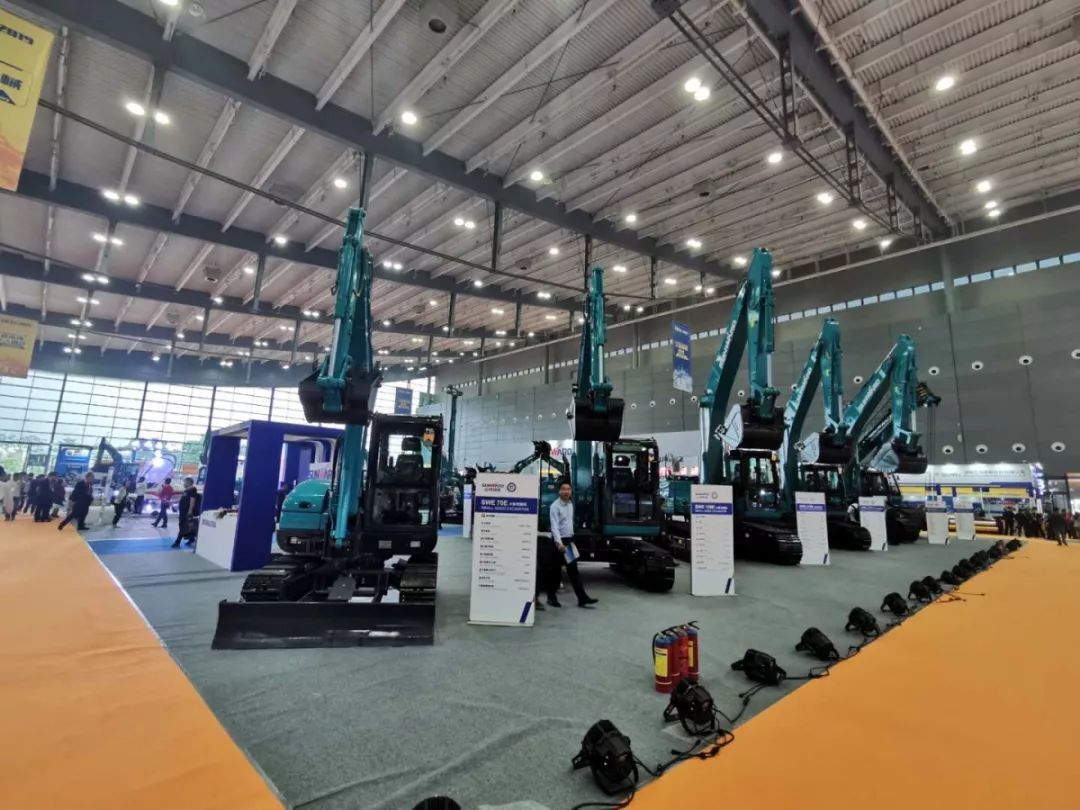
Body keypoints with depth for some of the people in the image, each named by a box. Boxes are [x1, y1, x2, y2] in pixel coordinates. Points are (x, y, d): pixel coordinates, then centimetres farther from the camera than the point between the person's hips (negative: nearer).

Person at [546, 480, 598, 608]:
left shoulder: (571, 504, 9)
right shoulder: (555, 506, -15)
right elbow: (554, 526, -23)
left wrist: (571, 539, 16)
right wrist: (559, 543, -32)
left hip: (569, 540, 7)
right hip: (559, 541, -7)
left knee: (573, 570, 6)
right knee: (555, 571, 5)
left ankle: (582, 598, 6)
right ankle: (552, 597, 19)